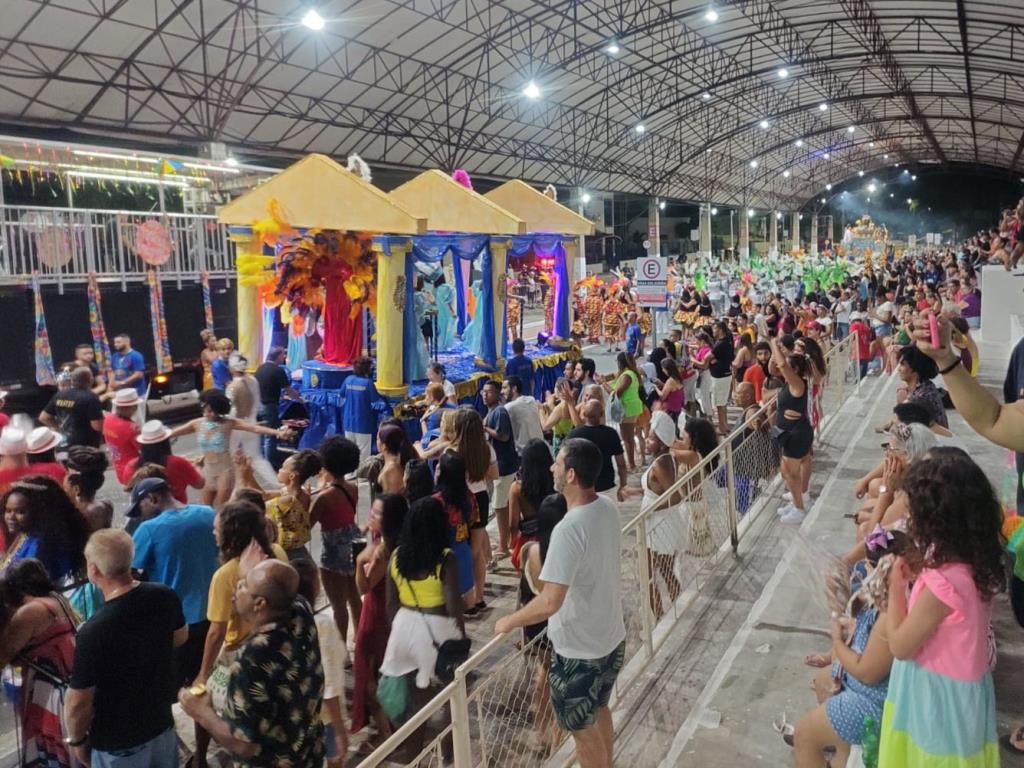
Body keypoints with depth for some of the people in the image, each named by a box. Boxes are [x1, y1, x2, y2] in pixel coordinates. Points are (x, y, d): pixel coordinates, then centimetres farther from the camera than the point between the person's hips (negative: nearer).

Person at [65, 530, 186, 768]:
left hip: (119, 744, -5)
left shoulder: (94, 632, -32)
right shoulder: (165, 597, -15)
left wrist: (77, 740, -2)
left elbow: (79, 703, -20)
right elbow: (180, 638, 6)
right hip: (163, 723, 5)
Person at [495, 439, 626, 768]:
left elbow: (550, 602, -33)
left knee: (583, 728, 15)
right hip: (611, 637, 8)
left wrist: (509, 622, -17)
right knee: (599, 710, 29)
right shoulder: (608, 508, -5)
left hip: (579, 649, -8)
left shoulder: (569, 529, -31)